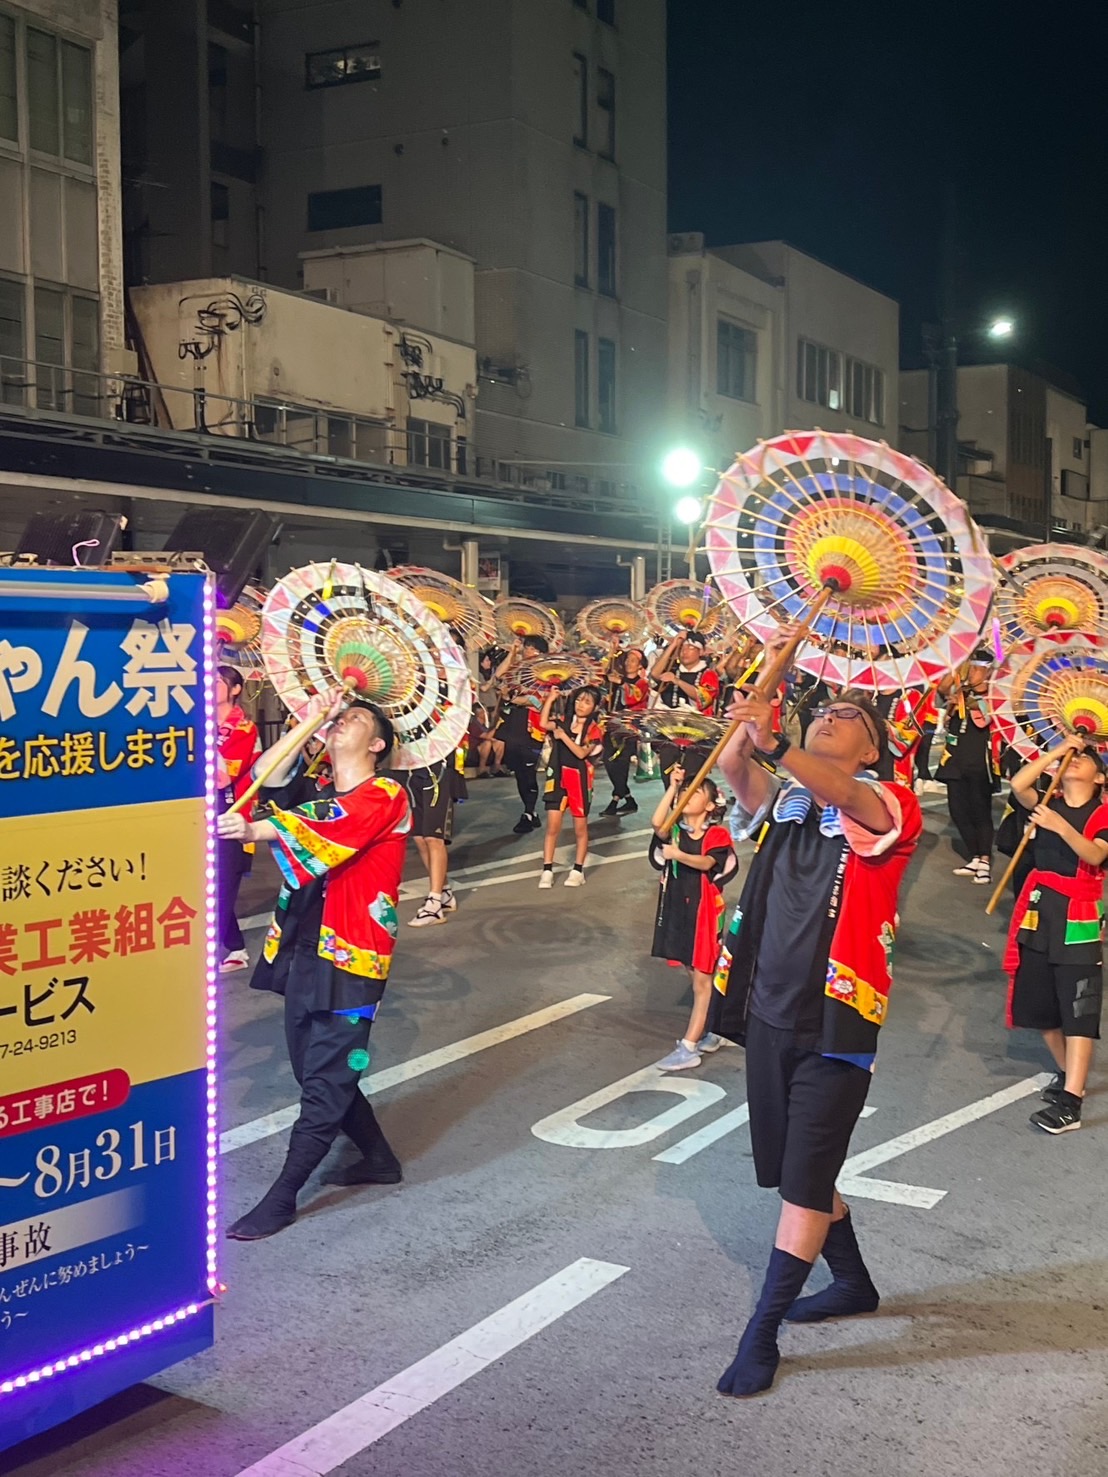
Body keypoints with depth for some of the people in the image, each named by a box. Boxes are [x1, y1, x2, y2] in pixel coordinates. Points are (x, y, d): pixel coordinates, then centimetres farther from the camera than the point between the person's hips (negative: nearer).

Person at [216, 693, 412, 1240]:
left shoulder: (385, 796, -8)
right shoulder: (319, 793, 16)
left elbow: (326, 834, -25)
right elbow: (267, 778, -1)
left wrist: (255, 831, -39)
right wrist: (310, 721, -2)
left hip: (349, 958, -8)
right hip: (303, 950, 8)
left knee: (325, 1080, -1)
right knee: (317, 1071, 16)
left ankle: (281, 1198, 7)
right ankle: (378, 1158, 34)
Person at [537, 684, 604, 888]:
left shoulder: (594, 730, -2)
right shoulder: (563, 722, 7)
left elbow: (581, 753, -16)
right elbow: (544, 724, -13)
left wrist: (563, 736, -19)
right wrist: (550, 699, -13)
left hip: (579, 779, -2)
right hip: (558, 777, 2)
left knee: (580, 827, 6)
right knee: (552, 825, -1)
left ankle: (577, 871, 16)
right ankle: (547, 870, 3)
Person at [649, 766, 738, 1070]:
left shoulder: (717, 834, -7)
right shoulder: (675, 831, 5)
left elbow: (706, 863, -24)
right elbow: (656, 823, -18)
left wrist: (680, 855, -42)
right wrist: (672, 787, -19)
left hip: (704, 911, -5)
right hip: (678, 910, 6)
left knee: (703, 980, -2)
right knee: (696, 977, 16)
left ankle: (689, 1047, -4)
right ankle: (709, 1033, 30)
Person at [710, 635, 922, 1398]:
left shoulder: (889, 807, -8)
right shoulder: (783, 801, 9)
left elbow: (845, 797, -31)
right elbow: (731, 765, -12)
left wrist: (773, 743, -48)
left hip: (836, 1022, -6)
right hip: (769, 1014, 6)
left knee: (806, 1180, -2)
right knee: (794, 1172, 18)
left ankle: (762, 1331, 11)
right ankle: (854, 1281, 41)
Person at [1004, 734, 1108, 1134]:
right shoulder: (1048, 802, 8)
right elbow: (1018, 784, -12)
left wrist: (1061, 827, -35)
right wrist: (1058, 749, -8)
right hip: (1039, 908, 5)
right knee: (1041, 1003, 13)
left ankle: (1071, 1101, -9)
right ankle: (1067, 1074, 32)